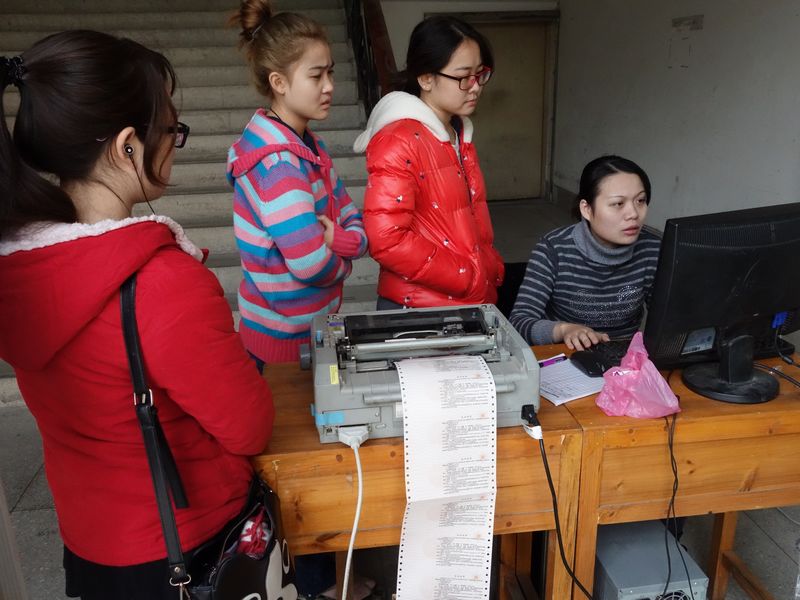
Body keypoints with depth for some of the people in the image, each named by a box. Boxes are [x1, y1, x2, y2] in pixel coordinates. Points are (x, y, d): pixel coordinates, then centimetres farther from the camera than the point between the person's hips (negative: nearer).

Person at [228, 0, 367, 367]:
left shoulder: (309, 146, 5)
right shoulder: (276, 162, -24)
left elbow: (355, 223, 6)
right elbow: (311, 264, -29)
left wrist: (343, 241, -17)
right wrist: (342, 260, -8)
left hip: (311, 327, 9)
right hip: (285, 338, -9)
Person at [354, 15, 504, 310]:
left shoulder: (460, 135, 10)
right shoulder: (397, 142, -17)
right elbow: (387, 240, -25)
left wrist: (490, 270, 3)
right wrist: (470, 279, -18)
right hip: (418, 310, -8)